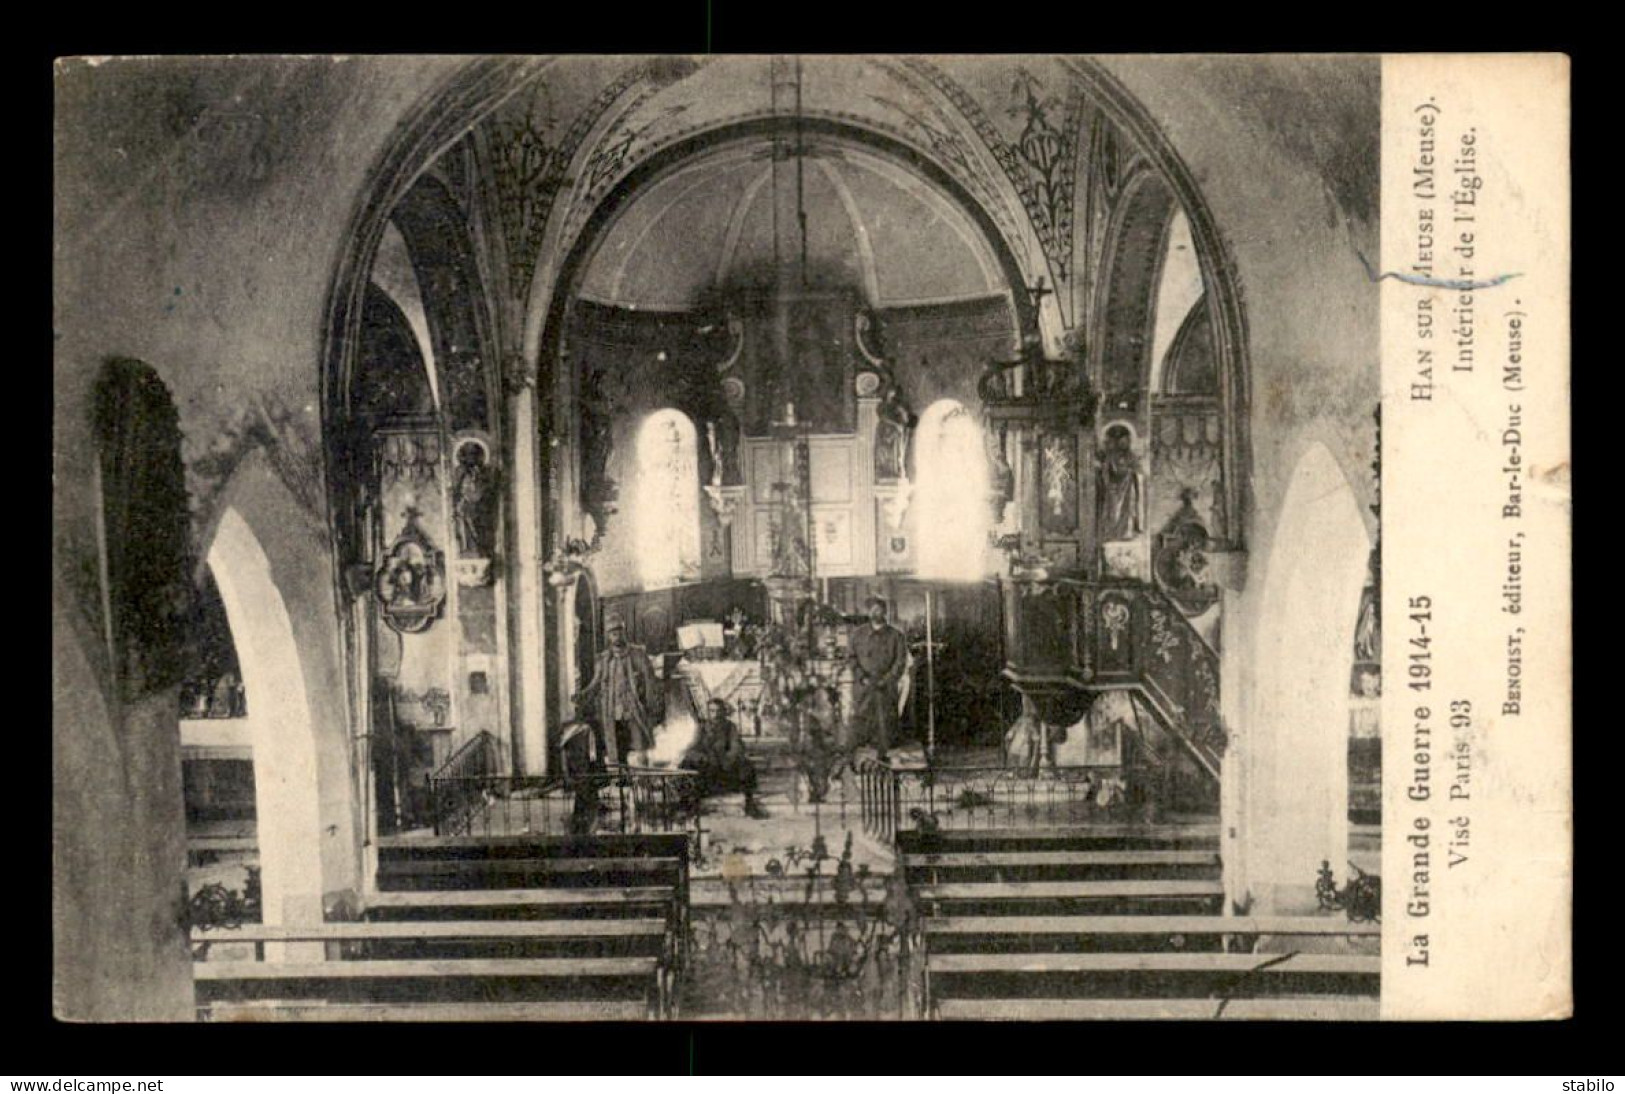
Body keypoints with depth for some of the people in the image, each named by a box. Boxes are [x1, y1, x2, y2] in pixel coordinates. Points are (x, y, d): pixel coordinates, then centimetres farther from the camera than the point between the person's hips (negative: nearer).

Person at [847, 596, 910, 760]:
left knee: (885, 723, 1)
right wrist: (862, 678, -9)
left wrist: (885, 681, -9)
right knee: (860, 722, -4)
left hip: (886, 689, 0)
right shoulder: (858, 634, 7)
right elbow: (851, 657, 4)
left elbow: (901, 662, 1)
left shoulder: (896, 635, 4)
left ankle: (882, 755, 11)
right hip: (862, 689, 0)